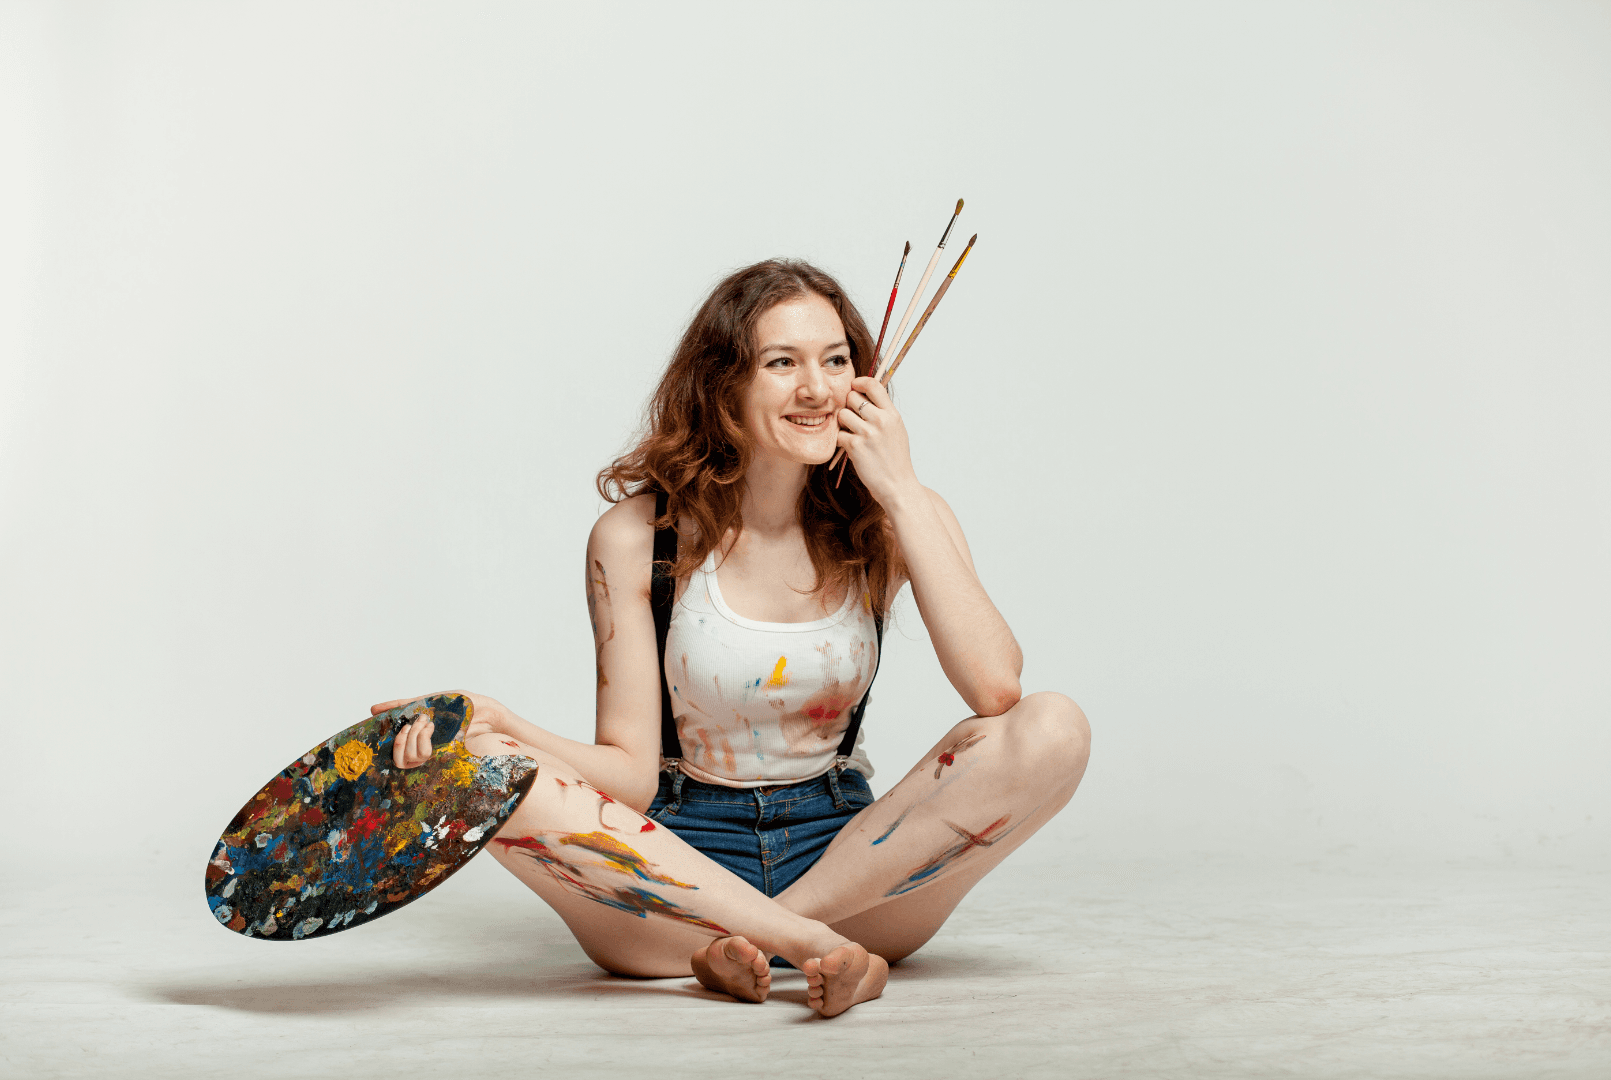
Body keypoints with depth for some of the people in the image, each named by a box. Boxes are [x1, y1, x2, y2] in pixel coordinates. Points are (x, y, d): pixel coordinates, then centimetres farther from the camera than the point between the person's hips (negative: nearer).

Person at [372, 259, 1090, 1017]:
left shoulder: (892, 520, -1)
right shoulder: (637, 536, -6)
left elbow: (996, 688, -18)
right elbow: (631, 774, -8)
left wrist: (901, 493, -15)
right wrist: (503, 731, -28)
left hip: (848, 858, 2)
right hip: (683, 860, -1)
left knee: (1054, 729, -23)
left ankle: (744, 944, -22)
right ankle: (818, 947, -28)